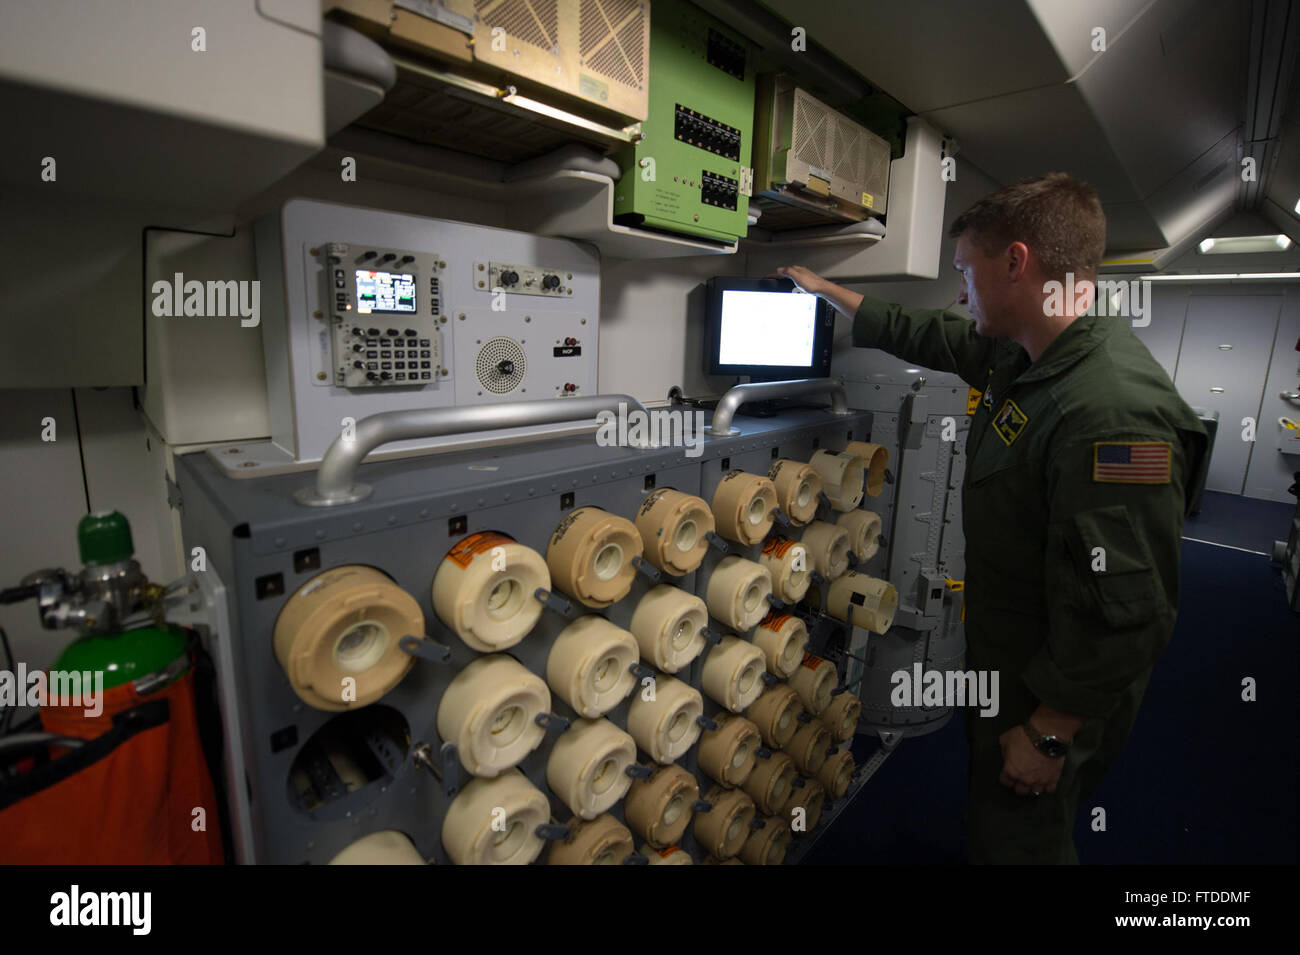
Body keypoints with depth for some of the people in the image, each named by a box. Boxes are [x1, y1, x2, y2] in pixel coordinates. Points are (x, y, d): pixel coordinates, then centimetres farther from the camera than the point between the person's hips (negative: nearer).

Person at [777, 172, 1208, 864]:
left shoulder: (1114, 413, -34)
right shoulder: (1017, 355, -3)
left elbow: (1125, 618, -32)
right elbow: (921, 334, 13)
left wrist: (1048, 735, -22)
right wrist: (823, 288, 21)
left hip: (1055, 700, -8)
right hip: (1002, 657, 8)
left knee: (1017, 838, 17)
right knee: (989, 814, 30)